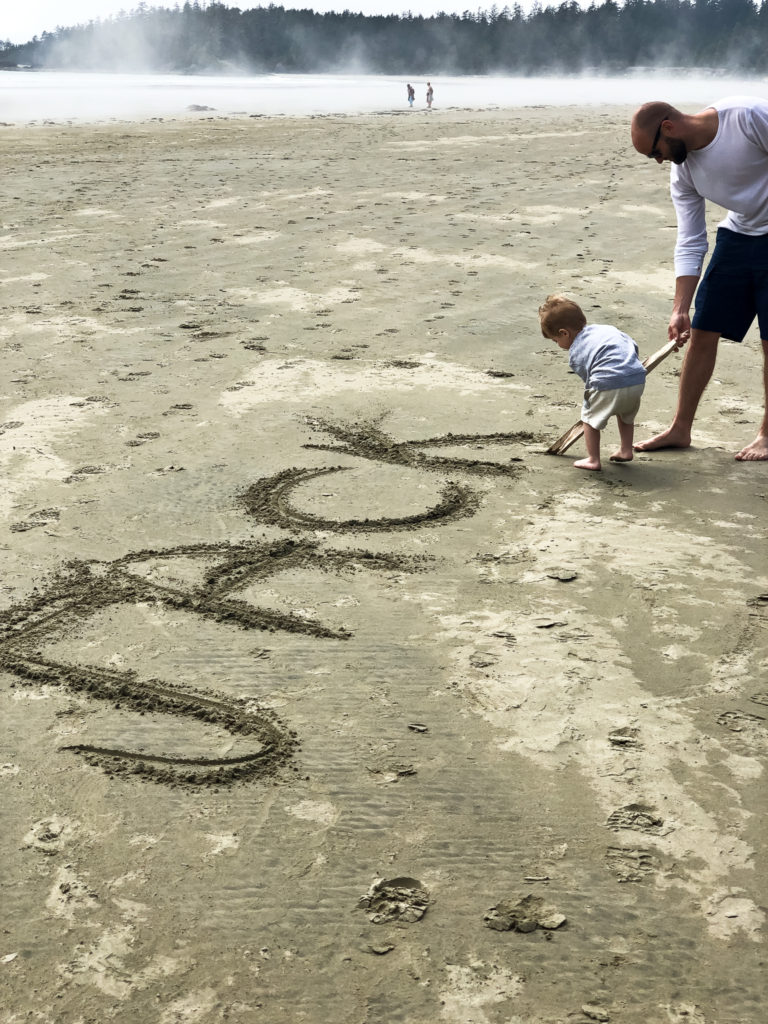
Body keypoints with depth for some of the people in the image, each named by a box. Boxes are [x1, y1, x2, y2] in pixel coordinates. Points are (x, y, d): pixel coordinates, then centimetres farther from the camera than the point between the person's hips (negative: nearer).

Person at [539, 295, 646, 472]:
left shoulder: (574, 353, 9)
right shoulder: (607, 329, 25)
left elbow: (590, 380, 7)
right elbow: (633, 346, 24)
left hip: (608, 384, -6)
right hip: (637, 378, 6)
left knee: (590, 416, 16)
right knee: (626, 415, 33)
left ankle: (593, 460, 18)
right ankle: (626, 450, 40)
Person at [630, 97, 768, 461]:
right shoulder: (682, 172, -6)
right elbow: (690, 244, -4)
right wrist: (680, 308, -11)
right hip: (737, 236, 6)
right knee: (702, 332, 5)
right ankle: (680, 429, 16)